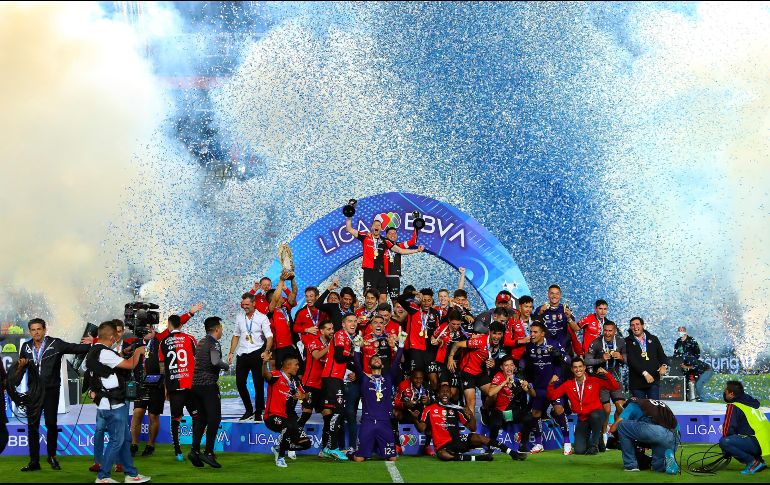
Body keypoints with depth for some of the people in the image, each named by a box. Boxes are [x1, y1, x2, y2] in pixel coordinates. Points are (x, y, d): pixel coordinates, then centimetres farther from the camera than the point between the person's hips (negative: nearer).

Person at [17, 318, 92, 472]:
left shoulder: (55, 344, -4)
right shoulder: (26, 347, 8)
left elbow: (76, 348, -11)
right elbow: (20, 366, 18)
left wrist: (89, 344, -27)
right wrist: (21, 365, -5)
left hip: (51, 391, -3)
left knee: (51, 424, 3)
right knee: (32, 425, 2)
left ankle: (52, 456, 21)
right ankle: (34, 461, 9)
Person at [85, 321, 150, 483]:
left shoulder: (93, 352, 11)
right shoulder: (104, 353, -20)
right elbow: (130, 365, -16)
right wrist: (137, 352, 1)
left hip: (114, 404, 10)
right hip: (112, 405, -10)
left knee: (125, 439, 15)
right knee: (117, 441, -3)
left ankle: (131, 474, 21)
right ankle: (102, 477, 3)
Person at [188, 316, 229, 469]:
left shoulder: (200, 343, 16)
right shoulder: (214, 343, -10)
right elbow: (215, 361, -25)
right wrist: (226, 365, -7)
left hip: (196, 383, 8)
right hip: (209, 384, -8)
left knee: (201, 418, 12)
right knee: (214, 418, -5)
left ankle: (195, 450, 5)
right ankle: (208, 453, -10)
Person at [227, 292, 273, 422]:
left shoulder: (262, 318, -3)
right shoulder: (239, 317, 11)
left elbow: (269, 336, -10)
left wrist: (266, 351, -26)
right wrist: (231, 353, 12)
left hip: (257, 353, -4)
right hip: (242, 354, 4)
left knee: (258, 384, -1)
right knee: (240, 383, 2)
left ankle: (258, 413, 8)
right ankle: (249, 410, 17)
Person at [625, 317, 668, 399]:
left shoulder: (653, 339, 14)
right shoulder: (628, 342, 4)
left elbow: (661, 355, 14)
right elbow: (631, 360, -8)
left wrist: (664, 365, -9)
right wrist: (644, 373, -18)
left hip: (654, 380, 1)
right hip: (637, 382, -1)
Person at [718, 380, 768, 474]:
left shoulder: (733, 406, -6)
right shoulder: (751, 401, 21)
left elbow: (728, 430, -7)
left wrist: (726, 450, 8)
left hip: (757, 444, -9)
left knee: (723, 442, -19)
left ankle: (753, 462, -11)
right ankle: (759, 462, 16)